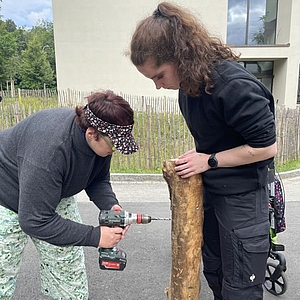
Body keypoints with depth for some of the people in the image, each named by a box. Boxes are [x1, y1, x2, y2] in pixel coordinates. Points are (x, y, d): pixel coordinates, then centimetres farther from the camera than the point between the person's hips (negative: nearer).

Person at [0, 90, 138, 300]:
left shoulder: (100, 139, -19)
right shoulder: (49, 150, -41)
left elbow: (98, 180, -2)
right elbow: (35, 221, -35)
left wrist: (110, 205, -23)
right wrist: (95, 236, -33)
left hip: (56, 195, 7)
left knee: (69, 269, 9)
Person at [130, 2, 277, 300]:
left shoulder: (235, 86, -28)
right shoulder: (192, 80, -2)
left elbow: (266, 147, -20)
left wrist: (209, 160, -17)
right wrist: (197, 152, -1)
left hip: (241, 196, -7)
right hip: (207, 187, 8)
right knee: (213, 269, 23)